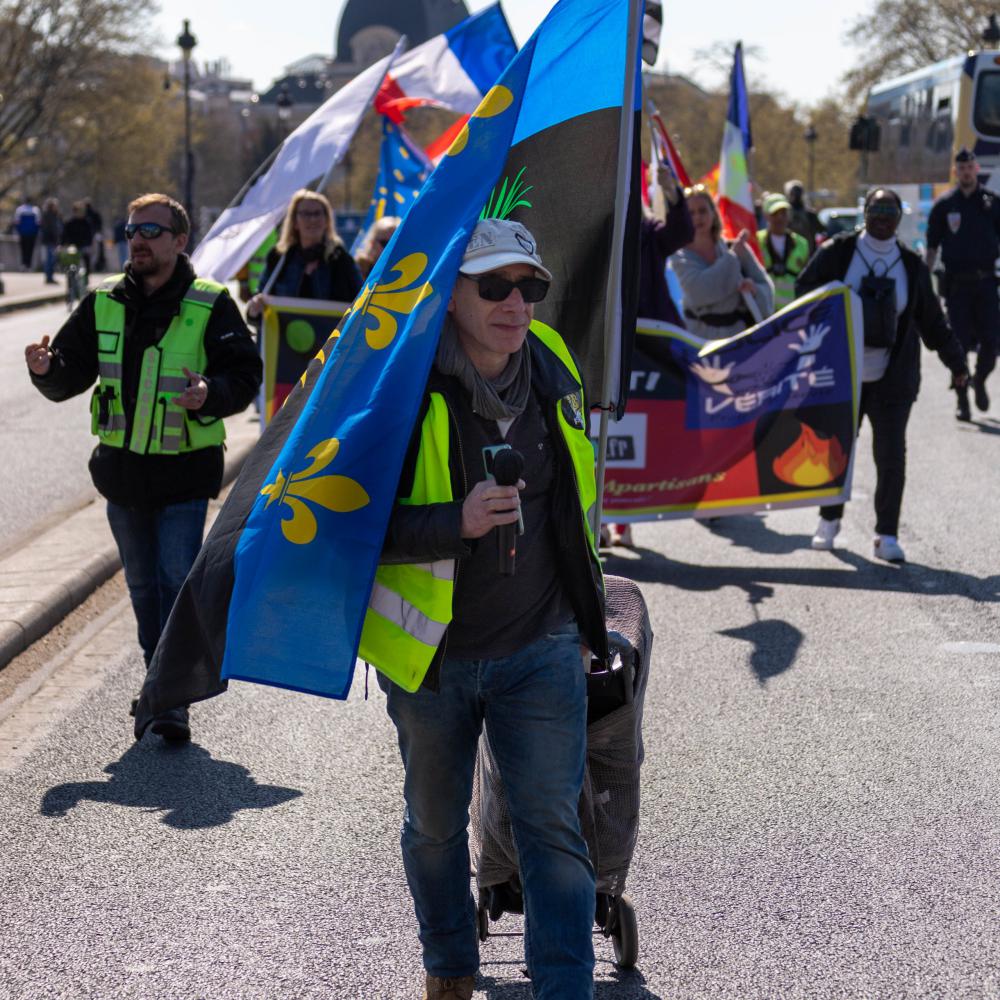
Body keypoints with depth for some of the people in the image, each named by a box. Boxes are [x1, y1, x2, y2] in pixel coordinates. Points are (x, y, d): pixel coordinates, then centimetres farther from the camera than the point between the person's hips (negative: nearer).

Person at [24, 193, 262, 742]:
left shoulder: (211, 306, -7)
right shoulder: (103, 304, 4)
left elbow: (243, 374, -9)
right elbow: (70, 375, 8)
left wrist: (209, 394, -30)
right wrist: (46, 369, -16)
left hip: (184, 474, -4)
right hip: (122, 469, 5)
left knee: (178, 582, -9)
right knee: (143, 585, 16)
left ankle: (174, 700, -4)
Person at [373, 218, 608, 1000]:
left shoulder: (554, 371, 0)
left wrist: (584, 617, 20)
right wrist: (457, 523, -33)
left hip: (541, 649, 2)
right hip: (431, 651, -2)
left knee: (553, 823, -4)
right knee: (436, 824, 16)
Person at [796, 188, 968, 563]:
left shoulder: (911, 265, 6)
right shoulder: (837, 252, -1)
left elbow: (931, 320, 12)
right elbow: (805, 289, 6)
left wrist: (955, 361, 12)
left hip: (891, 378, 1)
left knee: (891, 457, -4)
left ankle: (887, 535, 4)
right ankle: (829, 521, 30)